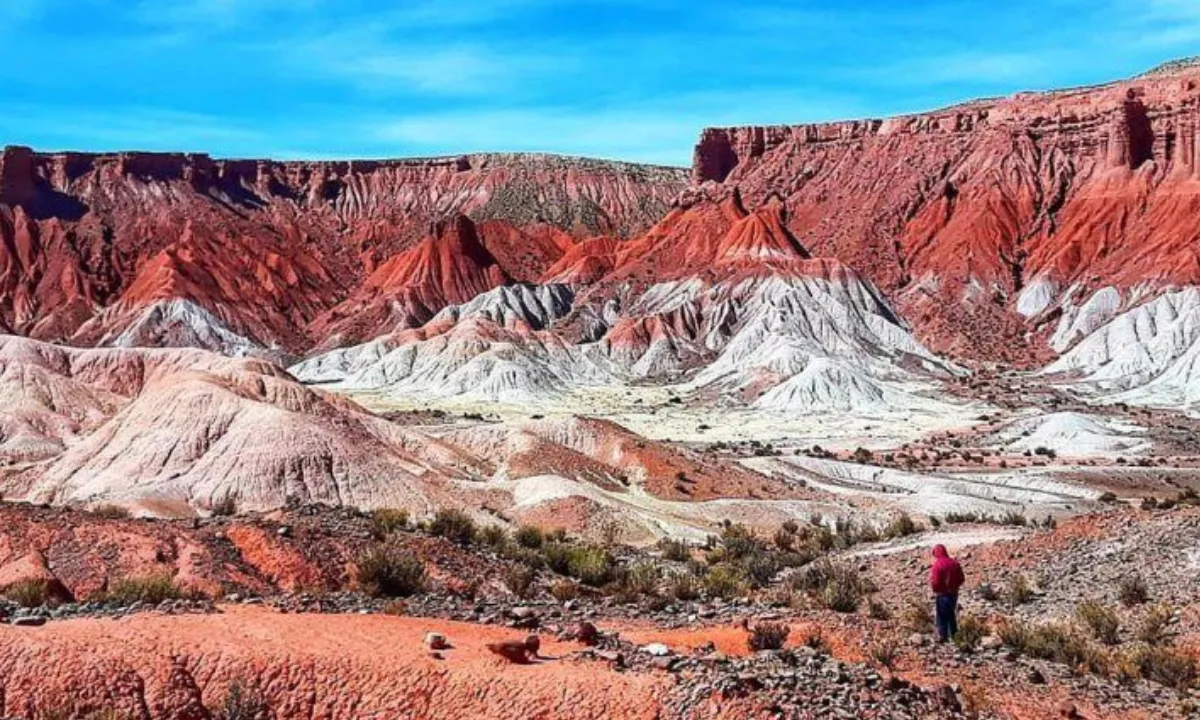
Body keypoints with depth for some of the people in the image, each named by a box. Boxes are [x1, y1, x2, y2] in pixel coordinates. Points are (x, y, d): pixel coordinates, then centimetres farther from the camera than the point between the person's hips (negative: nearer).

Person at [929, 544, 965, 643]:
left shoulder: (937, 565, -21)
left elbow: (935, 582, -20)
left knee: (942, 616, 6)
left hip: (942, 594, -6)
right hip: (953, 593, 6)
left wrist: (934, 589, 0)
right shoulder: (955, 563, 0)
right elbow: (961, 579, 6)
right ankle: (954, 634, 30)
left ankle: (943, 636, 11)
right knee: (951, 614, 21)